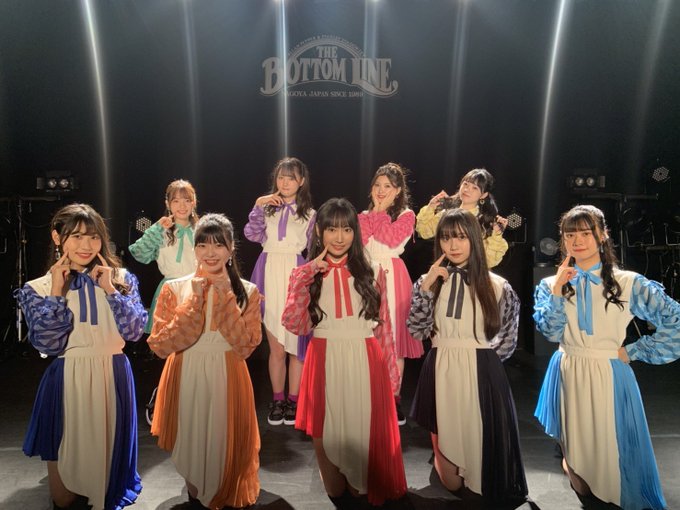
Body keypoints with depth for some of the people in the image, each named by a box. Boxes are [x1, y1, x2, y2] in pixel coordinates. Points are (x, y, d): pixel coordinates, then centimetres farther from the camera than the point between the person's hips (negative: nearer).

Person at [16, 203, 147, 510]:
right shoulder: (39, 288, -2)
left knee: (108, 459, 17)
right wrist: (56, 292, -15)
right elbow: (48, 344, -12)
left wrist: (110, 289, -15)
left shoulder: (121, 279, 0)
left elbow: (134, 331, -9)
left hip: (112, 378, 1)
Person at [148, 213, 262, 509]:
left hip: (226, 382, 0)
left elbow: (245, 346, -14)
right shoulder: (174, 288, -4)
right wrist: (195, 300, -18)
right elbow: (161, 345, -12)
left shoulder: (247, 292, -4)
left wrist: (226, 296, -18)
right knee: (190, 443, 15)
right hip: (186, 381, 1)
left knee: (224, 445, 9)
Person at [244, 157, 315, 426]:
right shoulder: (267, 208, 11)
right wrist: (258, 206, -9)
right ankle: (277, 399, 19)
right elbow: (252, 234, -4)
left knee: (296, 343, 2)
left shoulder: (309, 214, 7)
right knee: (276, 347, 7)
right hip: (271, 275, 1)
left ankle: (293, 400, 15)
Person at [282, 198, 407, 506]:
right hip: (325, 365, 0)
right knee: (329, 433, 9)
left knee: (366, 433, 8)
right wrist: (307, 276, -13)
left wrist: (391, 373, 7)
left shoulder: (372, 272, 5)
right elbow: (294, 325, -10)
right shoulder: (305, 274, 4)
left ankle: (366, 491, 32)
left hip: (365, 365, 0)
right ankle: (337, 494, 32)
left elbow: (384, 326, 7)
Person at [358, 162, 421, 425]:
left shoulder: (406, 215, 4)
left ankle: (394, 398, 12)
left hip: (393, 277, -3)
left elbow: (393, 238, -15)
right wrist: (373, 211, -5)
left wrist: (380, 211, -7)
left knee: (394, 340, 0)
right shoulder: (364, 215, 14)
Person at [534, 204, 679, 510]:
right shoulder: (551, 284, 0)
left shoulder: (628, 283, -6)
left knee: (611, 446, 8)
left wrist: (634, 352, -5)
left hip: (609, 376, -1)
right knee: (575, 443, 16)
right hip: (569, 376, 2)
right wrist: (557, 290, -19)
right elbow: (550, 333, -11)